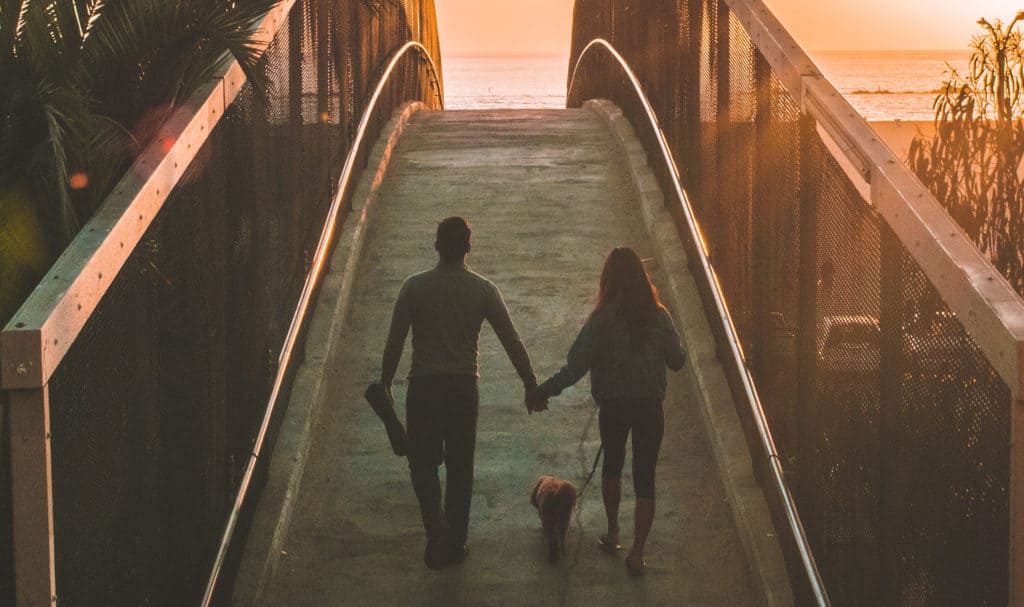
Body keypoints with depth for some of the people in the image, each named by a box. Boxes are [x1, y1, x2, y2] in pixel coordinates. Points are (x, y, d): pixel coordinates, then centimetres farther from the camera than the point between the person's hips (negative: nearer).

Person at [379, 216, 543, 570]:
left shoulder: (414, 287, -6)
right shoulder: (483, 289, -4)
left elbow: (395, 342, -3)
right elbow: (511, 341, -2)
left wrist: (385, 384, 9)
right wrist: (530, 384, 7)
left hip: (423, 386, -1)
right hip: (463, 386, 1)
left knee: (423, 463, 11)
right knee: (460, 467, 13)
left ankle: (436, 531, -10)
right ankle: (455, 544, 19)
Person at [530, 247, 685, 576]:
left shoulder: (603, 319, -13)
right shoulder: (659, 317, -6)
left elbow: (576, 366, -16)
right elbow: (677, 362, 4)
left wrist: (543, 392, -7)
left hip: (613, 406, -1)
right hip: (650, 407, 1)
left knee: (612, 464, 25)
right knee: (644, 478, 5)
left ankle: (612, 534, 33)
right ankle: (636, 554, 3)